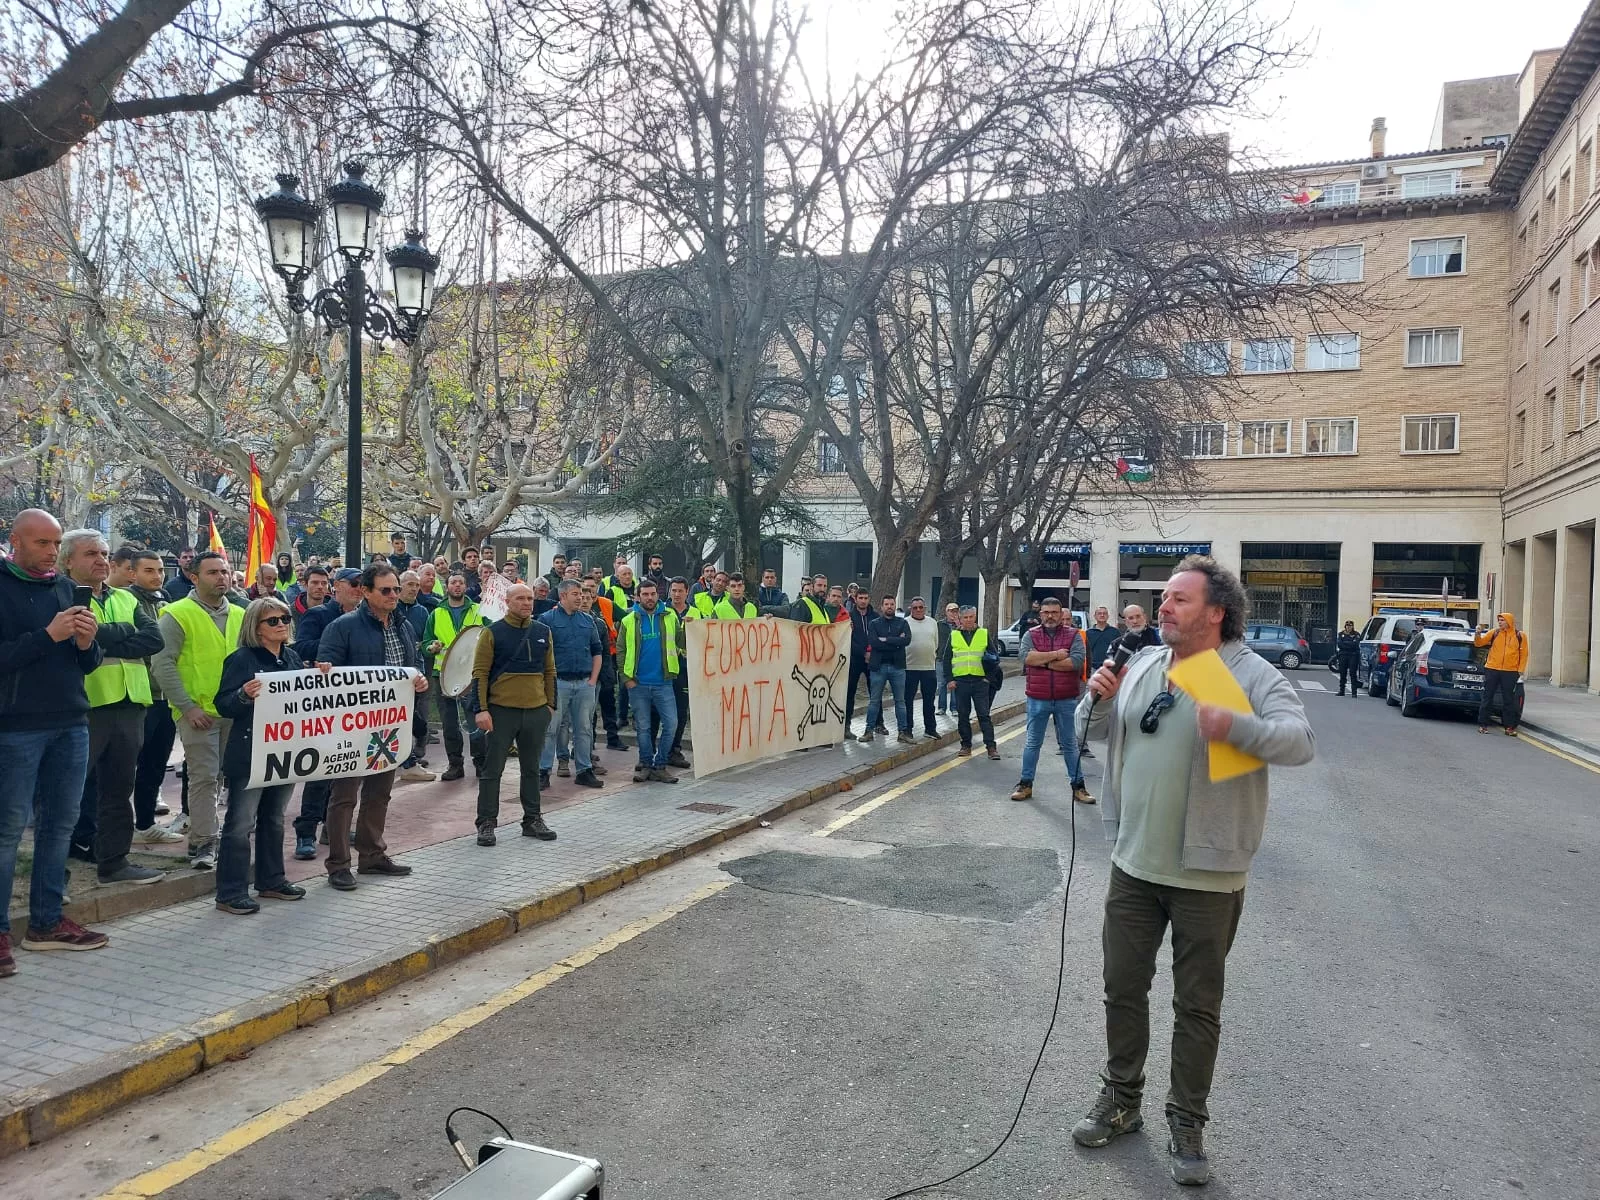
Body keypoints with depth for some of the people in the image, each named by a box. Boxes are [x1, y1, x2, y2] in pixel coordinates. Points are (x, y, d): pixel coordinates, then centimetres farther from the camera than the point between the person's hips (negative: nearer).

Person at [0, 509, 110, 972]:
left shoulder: (66, 587, 12)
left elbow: (88, 665, 14)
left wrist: (86, 643, -6)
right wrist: (49, 635, -19)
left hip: (71, 724, 6)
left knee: (60, 823, 10)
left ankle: (46, 922, 20)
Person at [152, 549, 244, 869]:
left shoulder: (239, 615, 11)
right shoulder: (178, 614, -5)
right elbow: (162, 663, -10)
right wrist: (187, 706, -14)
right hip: (198, 712, -5)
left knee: (224, 775, 11)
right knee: (204, 777, -5)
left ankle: (204, 837, 26)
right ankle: (202, 843, 3)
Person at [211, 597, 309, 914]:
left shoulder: (293, 658, 11)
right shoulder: (242, 659, -8)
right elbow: (223, 705, -12)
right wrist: (244, 695, -31)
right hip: (249, 755, -7)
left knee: (274, 819, 17)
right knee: (240, 824, -3)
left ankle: (271, 881, 28)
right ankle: (230, 893, 4)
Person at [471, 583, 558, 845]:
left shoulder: (543, 632, 8)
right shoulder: (493, 632, -5)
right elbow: (480, 673, -6)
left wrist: (550, 705, 12)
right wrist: (481, 709, -13)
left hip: (536, 711, 4)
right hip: (501, 710, -4)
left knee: (532, 768, 12)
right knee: (493, 769, 2)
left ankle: (533, 819, 22)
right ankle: (486, 823, 10)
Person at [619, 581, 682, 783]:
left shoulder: (670, 617, 3)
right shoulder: (629, 620, 1)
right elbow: (621, 651, 2)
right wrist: (626, 678, -5)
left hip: (663, 682, 1)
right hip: (638, 683, 0)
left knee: (671, 724, -3)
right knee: (643, 727, 8)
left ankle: (660, 765, 10)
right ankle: (646, 764, 21)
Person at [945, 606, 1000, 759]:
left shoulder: (984, 634, 6)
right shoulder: (954, 635, 7)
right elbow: (947, 659, 8)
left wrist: (989, 676, 0)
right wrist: (950, 679, -1)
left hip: (980, 681, -1)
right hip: (960, 681, 1)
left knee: (984, 715, -2)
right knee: (963, 716, 6)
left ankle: (991, 746, 0)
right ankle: (966, 746, 15)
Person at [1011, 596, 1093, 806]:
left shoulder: (1073, 634, 1)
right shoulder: (1031, 635, 4)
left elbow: (1076, 661, -15)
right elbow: (1026, 656, -14)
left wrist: (1042, 661, -12)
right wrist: (1056, 655, -14)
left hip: (1066, 700, -1)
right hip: (1038, 699, 1)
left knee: (1070, 744, 9)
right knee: (1033, 743, 9)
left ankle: (1078, 786, 17)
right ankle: (1025, 784, 18)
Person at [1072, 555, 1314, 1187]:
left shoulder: (1250, 673, -12)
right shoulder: (1143, 664, 5)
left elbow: (1301, 741, -23)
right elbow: (1094, 729, 13)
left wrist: (1237, 726, -40)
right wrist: (1099, 697, -9)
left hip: (1206, 874, -5)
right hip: (1134, 863, 5)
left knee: (1197, 1006, 10)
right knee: (1123, 987, 16)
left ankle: (1187, 1124, 27)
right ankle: (1121, 1098, 35)